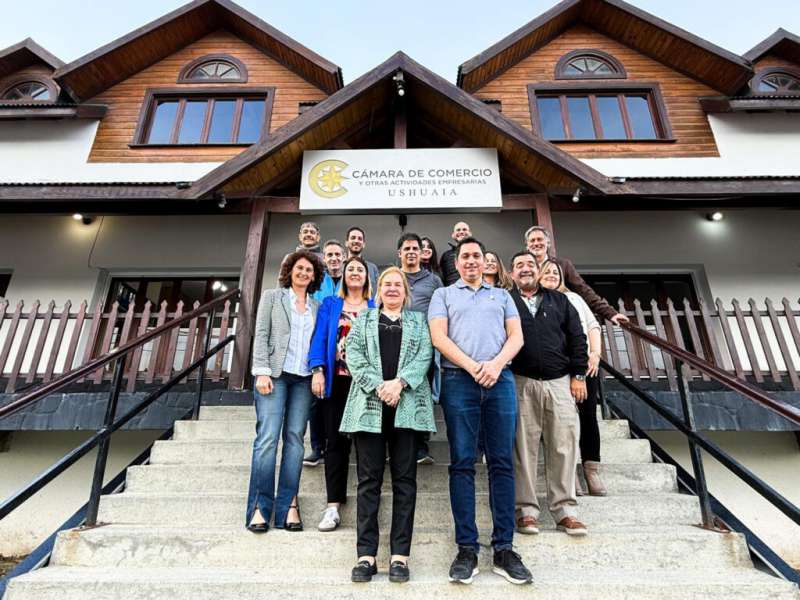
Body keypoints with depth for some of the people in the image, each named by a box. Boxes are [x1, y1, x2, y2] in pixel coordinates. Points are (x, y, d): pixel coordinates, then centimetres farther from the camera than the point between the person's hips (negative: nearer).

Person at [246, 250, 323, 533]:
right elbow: (261, 335, 1)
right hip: (275, 374, -3)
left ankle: (288, 505, 7)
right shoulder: (272, 296, 10)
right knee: (267, 437, -10)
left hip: (304, 379, 3)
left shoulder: (317, 306, 17)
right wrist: (262, 371, -9)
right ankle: (260, 506, -1)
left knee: (295, 438, 0)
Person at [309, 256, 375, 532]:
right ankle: (333, 505, 5)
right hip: (336, 380, 1)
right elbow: (320, 337, 4)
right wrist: (317, 370, -9)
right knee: (336, 440, 1)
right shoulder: (330, 304, 13)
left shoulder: (375, 306, 12)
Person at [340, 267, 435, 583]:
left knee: (404, 478, 1)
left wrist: (400, 382, -13)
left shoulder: (418, 321, 18)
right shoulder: (363, 319, 19)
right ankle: (366, 553, 8)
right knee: (369, 479, 1)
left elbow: (425, 355, 3)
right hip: (369, 404, 0)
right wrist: (377, 386, -11)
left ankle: (400, 553, 8)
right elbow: (353, 355, 4)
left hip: (407, 405, 0)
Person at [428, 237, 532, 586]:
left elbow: (516, 337, 9)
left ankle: (503, 549, 9)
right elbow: (439, 337, 1)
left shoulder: (501, 295, 21)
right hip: (458, 379, -1)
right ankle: (466, 548, 7)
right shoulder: (443, 294, 16)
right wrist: (473, 367, -10)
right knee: (462, 463, -1)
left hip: (500, 379, 2)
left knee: (502, 463, 1)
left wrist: (495, 364, -10)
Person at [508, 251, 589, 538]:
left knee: (564, 447, 2)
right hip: (522, 383, -2)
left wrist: (578, 375, 3)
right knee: (524, 448, 0)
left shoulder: (559, 301, 16)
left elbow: (577, 338, 12)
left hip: (560, 382, 2)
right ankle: (526, 510, 9)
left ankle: (565, 510, 12)